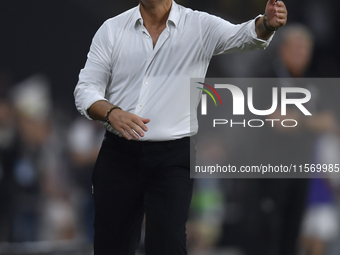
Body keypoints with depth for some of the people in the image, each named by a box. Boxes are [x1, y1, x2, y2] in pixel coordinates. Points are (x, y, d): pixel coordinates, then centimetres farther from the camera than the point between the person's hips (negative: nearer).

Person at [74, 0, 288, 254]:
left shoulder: (200, 26, -1)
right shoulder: (112, 30, 4)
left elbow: (243, 35, -19)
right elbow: (86, 89, 2)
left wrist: (267, 24, -42)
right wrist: (112, 113, -19)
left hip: (172, 159, -2)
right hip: (118, 156, 2)